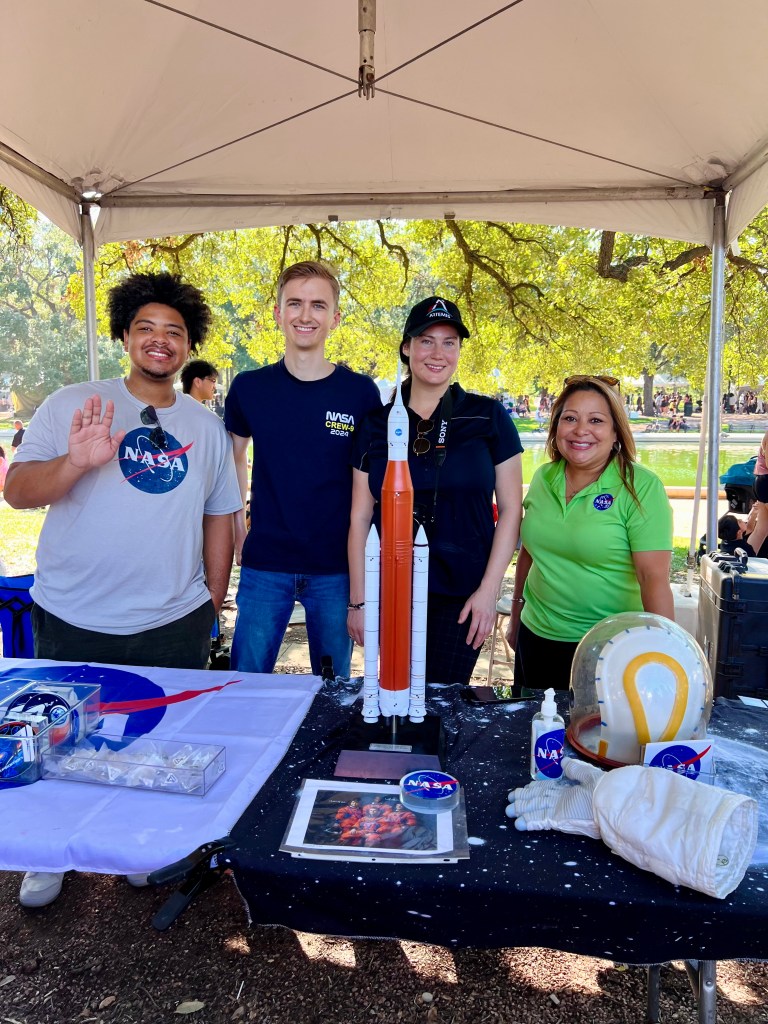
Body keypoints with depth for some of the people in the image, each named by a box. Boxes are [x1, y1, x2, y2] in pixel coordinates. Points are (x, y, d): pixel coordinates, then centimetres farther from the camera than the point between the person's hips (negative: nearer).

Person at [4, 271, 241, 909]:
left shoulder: (207, 427, 8)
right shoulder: (71, 406, -1)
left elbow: (219, 519, 12)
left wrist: (212, 608, 10)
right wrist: (75, 463, -27)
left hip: (173, 626, 2)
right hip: (72, 623, -1)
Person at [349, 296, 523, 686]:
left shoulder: (488, 417, -2)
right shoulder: (376, 424, 3)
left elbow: (510, 509, -1)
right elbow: (360, 518, 5)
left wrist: (489, 589, -7)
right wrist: (358, 600, 2)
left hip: (461, 596, -1)